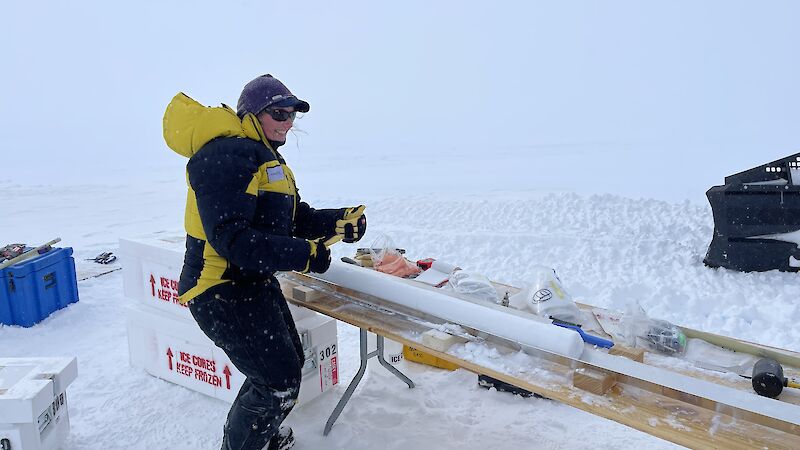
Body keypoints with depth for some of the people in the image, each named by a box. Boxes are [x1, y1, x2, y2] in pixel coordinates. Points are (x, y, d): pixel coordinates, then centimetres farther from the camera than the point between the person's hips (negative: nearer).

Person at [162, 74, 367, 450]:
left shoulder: (265, 157, 16)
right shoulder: (227, 155, -19)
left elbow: (295, 218, 10)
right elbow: (229, 237, -29)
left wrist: (339, 221, -8)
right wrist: (302, 255, -30)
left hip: (254, 282, 11)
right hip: (222, 291, -11)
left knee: (288, 364, 22)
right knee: (279, 384, -6)